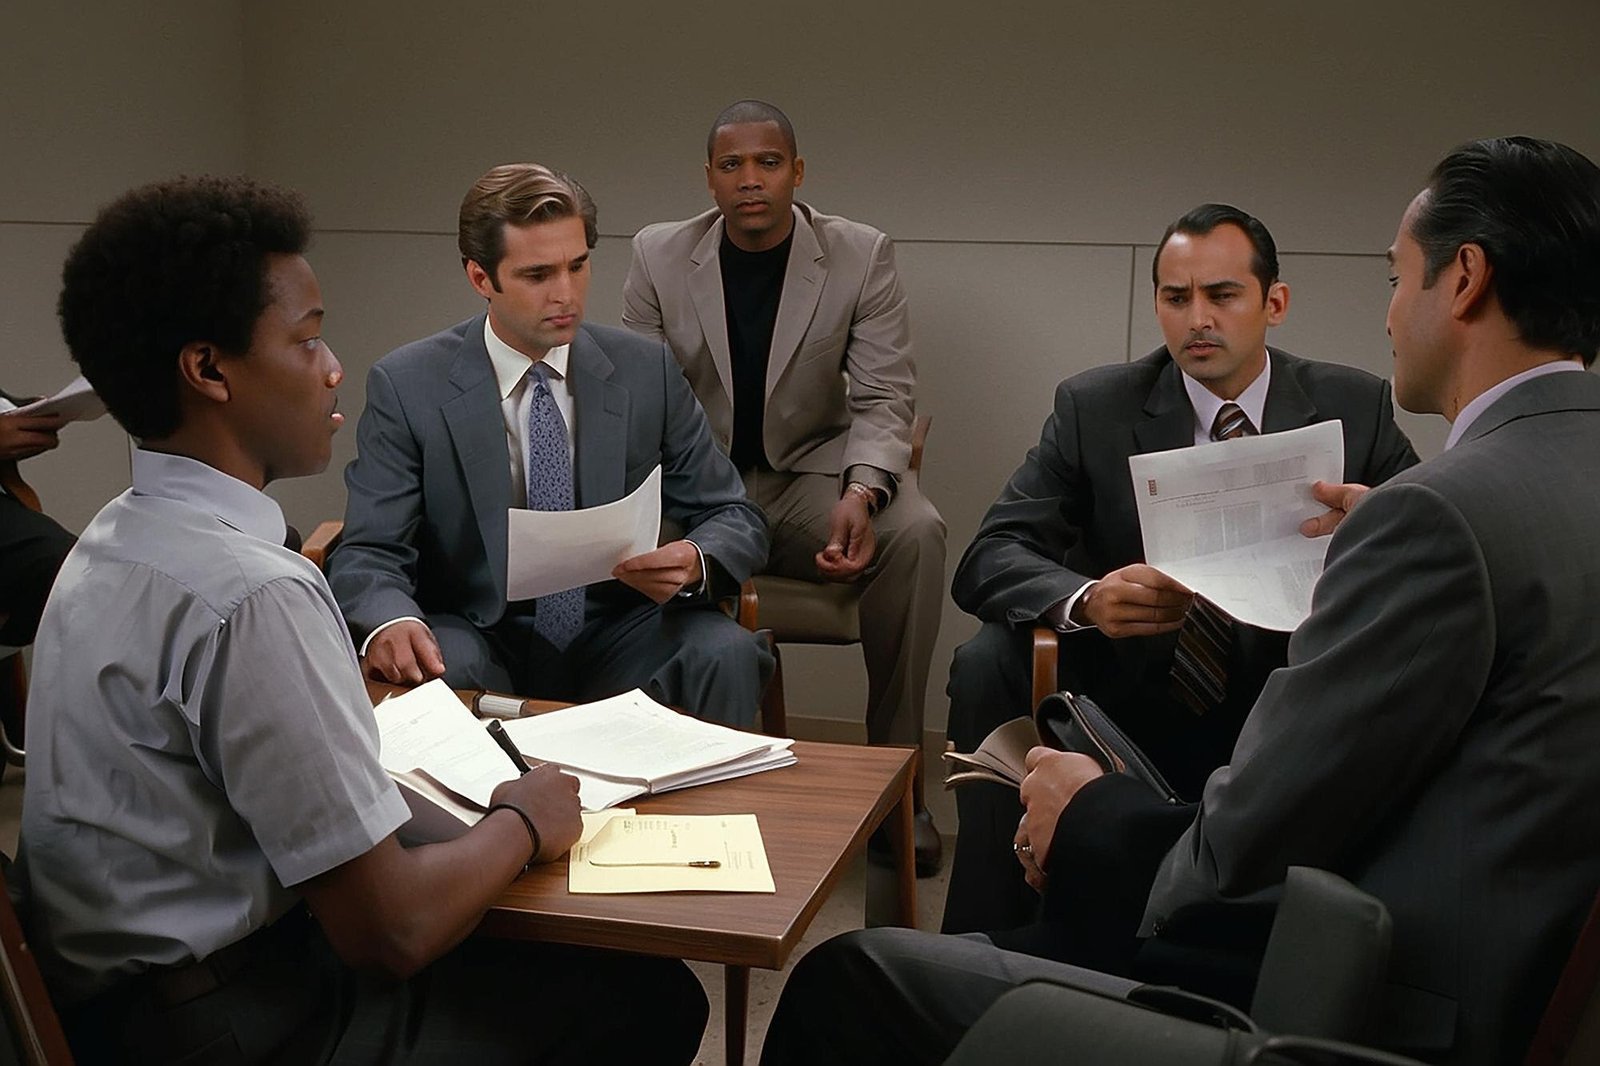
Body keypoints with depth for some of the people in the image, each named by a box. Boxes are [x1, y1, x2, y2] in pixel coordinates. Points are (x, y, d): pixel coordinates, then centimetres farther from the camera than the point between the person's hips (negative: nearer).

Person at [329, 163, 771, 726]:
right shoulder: (406, 385, -3)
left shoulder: (647, 370, 2)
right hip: (480, 639, -1)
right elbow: (368, 552, -6)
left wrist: (696, 564, -20)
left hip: (616, 638, 2)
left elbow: (735, 518, 5)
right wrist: (390, 620, -31)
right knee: (431, 670, -35)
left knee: (728, 653, -28)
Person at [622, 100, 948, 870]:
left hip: (810, 474, 0)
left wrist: (862, 492, -26)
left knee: (914, 532, -32)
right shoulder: (659, 256, 1)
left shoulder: (861, 256, -3)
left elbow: (882, 398, -4)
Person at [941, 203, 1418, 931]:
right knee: (989, 665, -25)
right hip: (1129, 702, 0)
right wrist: (1084, 600, -33)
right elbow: (990, 557, -10)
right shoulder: (1095, 407, -1)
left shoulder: (1354, 407, 2)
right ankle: (991, 947, -15)